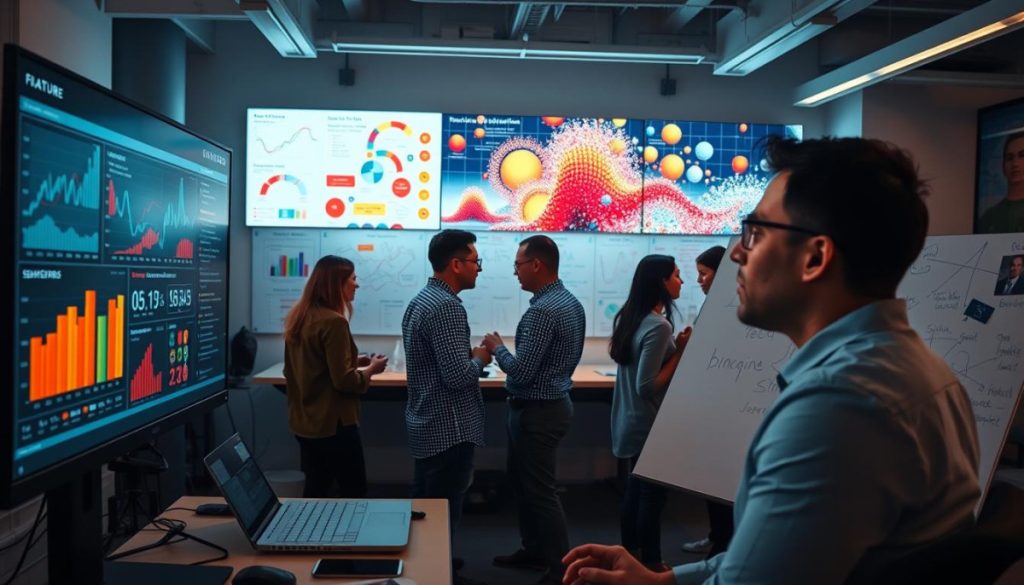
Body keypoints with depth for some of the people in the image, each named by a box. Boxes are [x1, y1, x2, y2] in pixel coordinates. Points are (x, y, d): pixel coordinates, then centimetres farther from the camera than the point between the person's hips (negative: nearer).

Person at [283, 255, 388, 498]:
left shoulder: (298, 317, 7)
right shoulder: (333, 322, -19)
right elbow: (344, 380, -21)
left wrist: (356, 362, 17)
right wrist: (370, 369, -3)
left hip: (304, 422, 9)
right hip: (332, 423, -9)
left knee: (315, 491, 16)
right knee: (354, 494, 4)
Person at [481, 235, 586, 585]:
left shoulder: (543, 310, -24)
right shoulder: (569, 301, 7)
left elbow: (521, 371, -26)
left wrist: (496, 348, -9)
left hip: (537, 411, -10)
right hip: (551, 402, 10)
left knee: (540, 490, 1)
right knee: (521, 479, 22)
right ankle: (534, 550, 35)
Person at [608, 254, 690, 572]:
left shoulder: (630, 317, 5)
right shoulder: (658, 326, -23)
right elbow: (646, 386, -26)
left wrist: (674, 347, 5)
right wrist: (680, 353, -18)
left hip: (631, 420, 9)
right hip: (649, 423, -9)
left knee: (636, 487, 19)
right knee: (652, 492, 4)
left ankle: (632, 553, 32)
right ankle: (651, 563, 17)